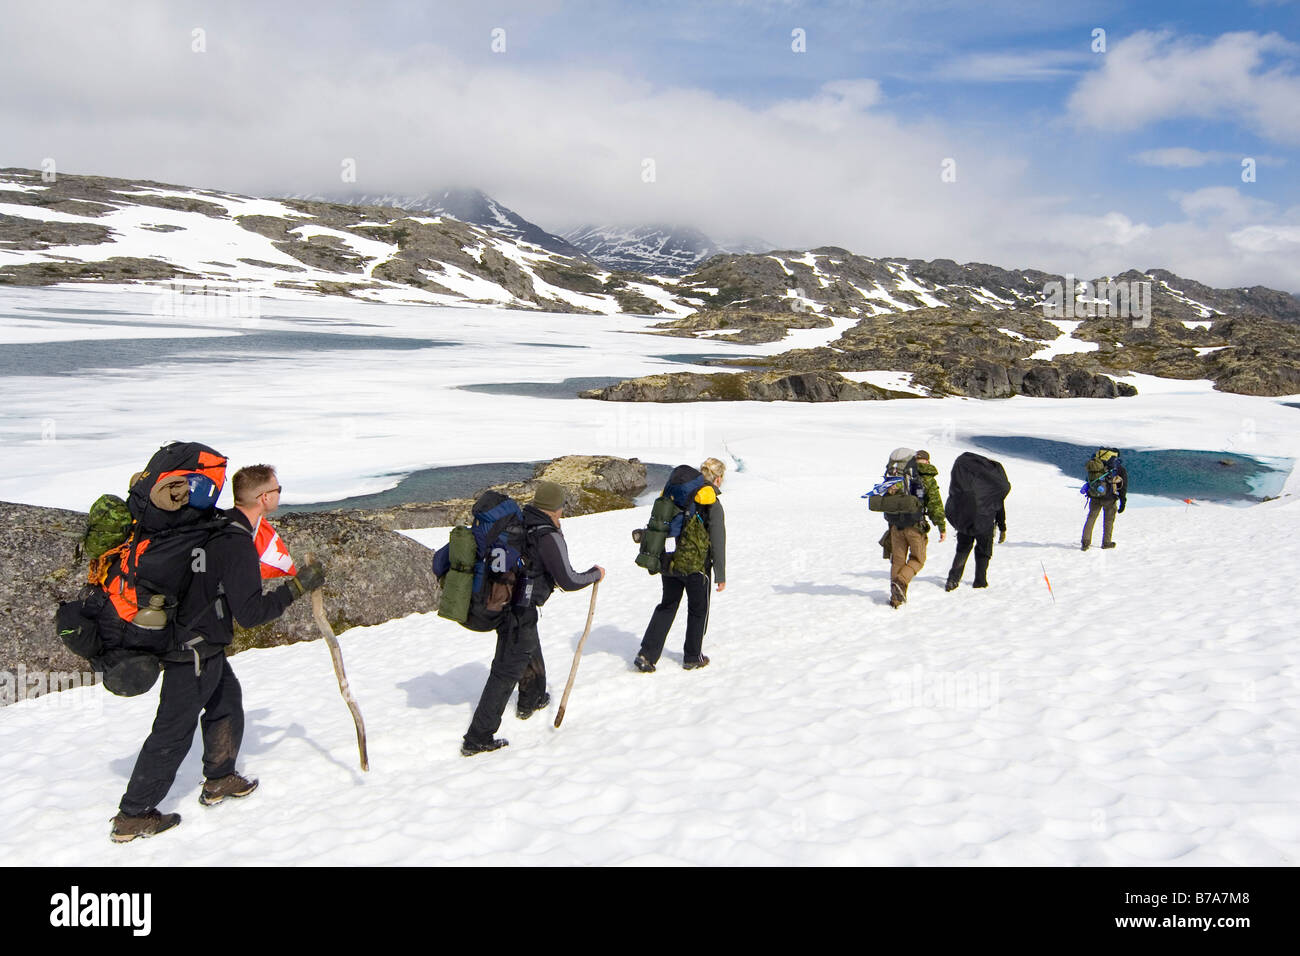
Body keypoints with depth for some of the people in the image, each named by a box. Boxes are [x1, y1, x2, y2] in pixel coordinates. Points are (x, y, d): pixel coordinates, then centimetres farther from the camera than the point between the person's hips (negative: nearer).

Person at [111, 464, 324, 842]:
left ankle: (219, 781, 37)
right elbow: (250, 613, -25)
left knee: (228, 700, 23)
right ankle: (132, 816, 11)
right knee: (174, 732, 1)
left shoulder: (216, 525, 2)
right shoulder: (238, 546, -25)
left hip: (185, 637, 10)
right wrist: (297, 588, -19)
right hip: (195, 653, -9)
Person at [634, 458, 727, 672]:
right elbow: (717, 543, -12)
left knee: (667, 606, 16)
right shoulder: (712, 504, -12)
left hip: (670, 563, 5)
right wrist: (721, 576, -4)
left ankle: (646, 655, 8)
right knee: (698, 610, 15)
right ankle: (692, 658, 24)